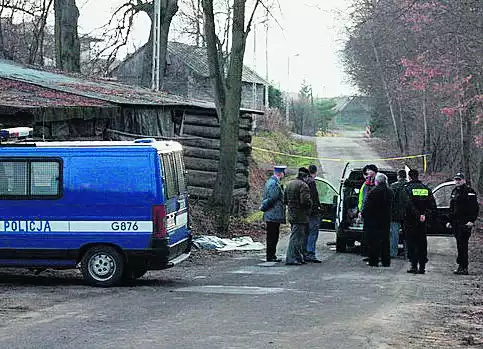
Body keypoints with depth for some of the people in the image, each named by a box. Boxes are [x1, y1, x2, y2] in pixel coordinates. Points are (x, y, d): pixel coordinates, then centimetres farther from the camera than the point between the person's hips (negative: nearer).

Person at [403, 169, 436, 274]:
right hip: (423, 222, 4)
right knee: (422, 243, 10)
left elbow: (409, 205, -19)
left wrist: (418, 215, -16)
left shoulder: (407, 188, -6)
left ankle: (414, 265, -5)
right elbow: (433, 205, 2)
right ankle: (422, 266, 10)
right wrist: (425, 214, -5)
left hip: (410, 219, -4)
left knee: (411, 243, 0)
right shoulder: (426, 189, 8)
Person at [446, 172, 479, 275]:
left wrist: (472, 220, -19)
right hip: (456, 222, 8)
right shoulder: (454, 192, 18)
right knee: (459, 244, 10)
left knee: (463, 244, -11)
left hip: (465, 223, -8)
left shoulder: (469, 192, -7)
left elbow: (475, 208, -12)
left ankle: (463, 267, -10)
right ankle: (462, 266, 15)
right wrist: (450, 221, 22)